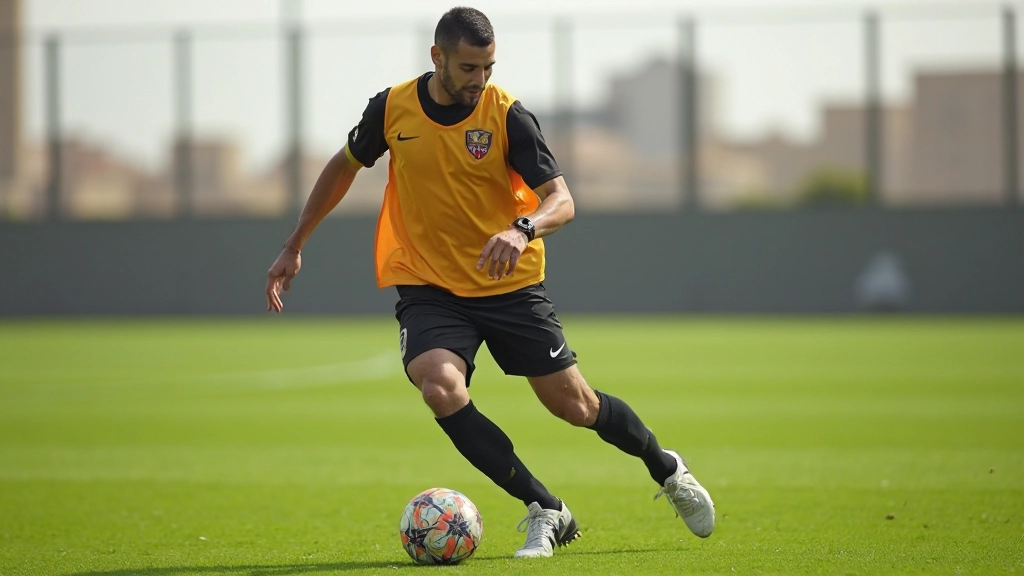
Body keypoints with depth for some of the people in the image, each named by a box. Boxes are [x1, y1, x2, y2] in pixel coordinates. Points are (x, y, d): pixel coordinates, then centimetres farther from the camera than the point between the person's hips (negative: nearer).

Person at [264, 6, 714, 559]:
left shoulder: (507, 115, -12)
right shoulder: (392, 108, -5)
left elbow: (560, 199, -17)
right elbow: (344, 166, 13)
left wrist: (523, 229, -40)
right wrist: (294, 246, 13)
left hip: (509, 285, -1)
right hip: (428, 289, 1)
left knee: (575, 405, 3)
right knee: (441, 388, -28)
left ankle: (667, 470, 36)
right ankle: (547, 513, -18)